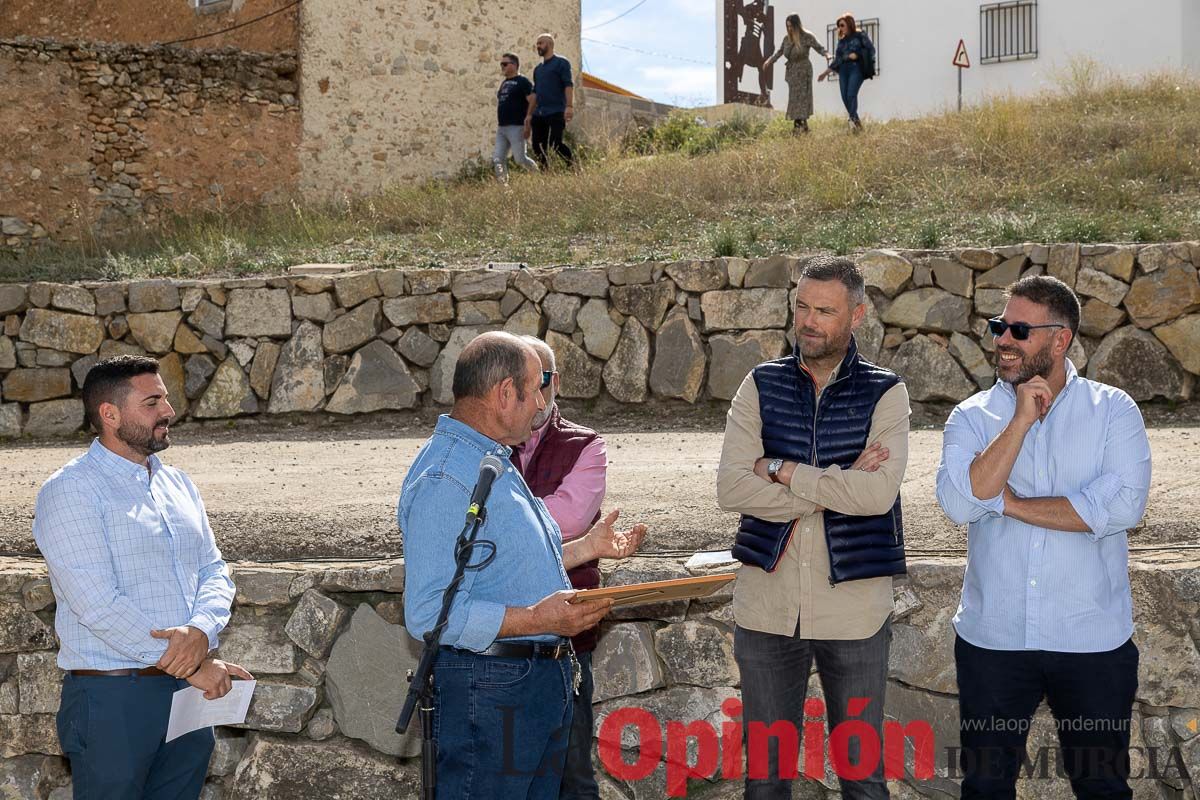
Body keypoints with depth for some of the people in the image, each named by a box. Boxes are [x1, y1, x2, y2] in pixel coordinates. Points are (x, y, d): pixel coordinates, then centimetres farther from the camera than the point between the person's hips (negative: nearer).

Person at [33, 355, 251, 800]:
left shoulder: (178, 484, 14)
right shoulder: (71, 491, -10)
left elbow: (215, 572, 10)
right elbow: (99, 605, -18)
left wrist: (201, 631, -13)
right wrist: (189, 666, -17)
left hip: (191, 692, 7)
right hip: (112, 697, -6)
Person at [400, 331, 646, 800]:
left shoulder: (494, 463, 17)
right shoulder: (443, 480, -18)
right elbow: (428, 614, -25)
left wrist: (588, 547, 23)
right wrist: (535, 619, -29)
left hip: (546, 683, 10)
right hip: (488, 688, -10)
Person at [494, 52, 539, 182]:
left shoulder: (522, 82, -6)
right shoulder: (504, 83, 19)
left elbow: (532, 101, -13)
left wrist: (527, 123, -19)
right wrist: (498, 124, 18)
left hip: (516, 127, -8)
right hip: (501, 128, 8)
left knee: (520, 159, -9)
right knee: (498, 159, -2)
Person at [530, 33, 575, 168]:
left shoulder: (561, 63, 3)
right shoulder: (537, 69, 23)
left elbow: (568, 85, -8)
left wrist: (569, 106, -21)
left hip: (555, 113, -7)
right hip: (538, 115, 7)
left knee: (556, 144, -16)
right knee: (538, 147, -1)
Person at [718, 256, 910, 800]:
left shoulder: (884, 393, -1)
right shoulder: (761, 386, 3)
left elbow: (877, 493, -17)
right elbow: (730, 488, -10)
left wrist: (780, 470, -12)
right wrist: (838, 486, -14)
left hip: (853, 607, -1)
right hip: (766, 606, 2)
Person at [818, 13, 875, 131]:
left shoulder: (860, 36, 4)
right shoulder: (842, 40, 20)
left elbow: (871, 49, -4)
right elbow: (837, 59, 22)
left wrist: (857, 55, -14)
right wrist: (826, 72, 19)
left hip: (856, 68, -6)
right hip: (843, 69, 6)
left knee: (851, 94, -21)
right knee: (845, 97, -5)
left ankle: (853, 119, -24)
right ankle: (857, 122, 1)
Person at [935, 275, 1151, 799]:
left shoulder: (1113, 411, -2)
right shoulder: (973, 417, 2)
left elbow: (1122, 505, -18)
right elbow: (959, 503, -15)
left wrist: (1007, 503, -13)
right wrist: (1021, 420, -17)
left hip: (1094, 641, -1)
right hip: (992, 638, 1)